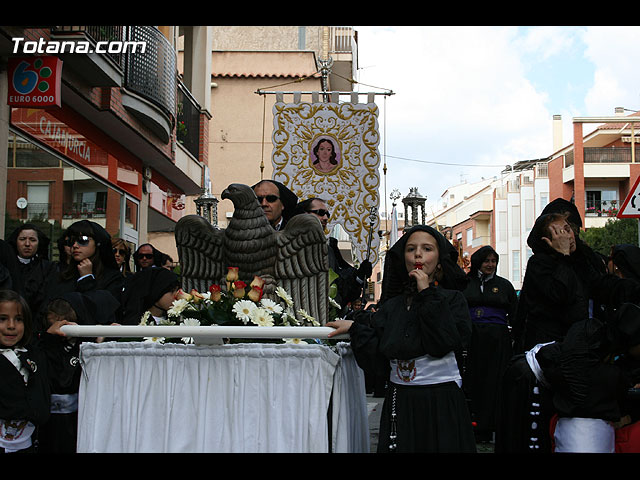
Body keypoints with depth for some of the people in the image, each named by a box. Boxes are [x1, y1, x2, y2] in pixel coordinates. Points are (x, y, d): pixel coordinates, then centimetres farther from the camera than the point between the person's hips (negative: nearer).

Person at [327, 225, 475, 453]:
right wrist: (355, 329, -4)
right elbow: (378, 357, 5)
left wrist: (427, 295, -14)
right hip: (399, 402, 3)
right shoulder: (392, 305, 9)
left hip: (440, 402, -3)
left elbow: (445, 343, -18)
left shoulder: (452, 299, 0)